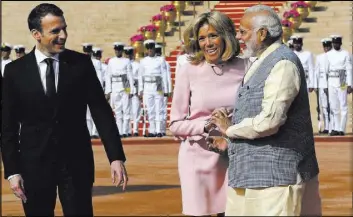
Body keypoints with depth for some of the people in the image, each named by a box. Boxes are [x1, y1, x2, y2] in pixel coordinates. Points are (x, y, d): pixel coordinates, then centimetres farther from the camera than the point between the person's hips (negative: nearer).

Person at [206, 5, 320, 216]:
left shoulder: (283, 63, -15)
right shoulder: (261, 64, 19)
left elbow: (270, 120, -23)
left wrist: (230, 129, -9)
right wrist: (230, 142, 14)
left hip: (274, 175, -10)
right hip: (252, 175, 10)